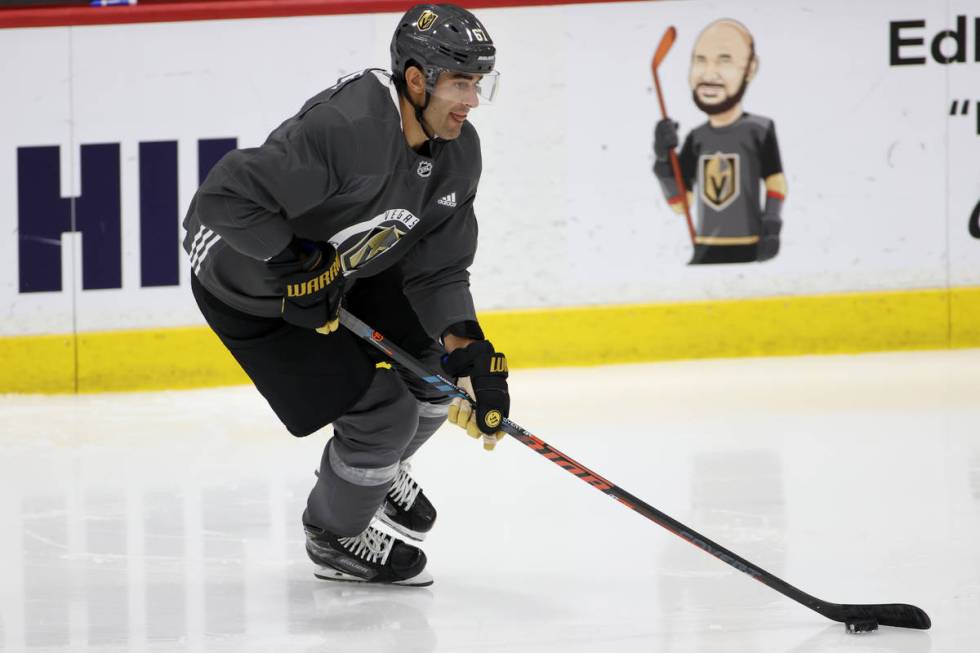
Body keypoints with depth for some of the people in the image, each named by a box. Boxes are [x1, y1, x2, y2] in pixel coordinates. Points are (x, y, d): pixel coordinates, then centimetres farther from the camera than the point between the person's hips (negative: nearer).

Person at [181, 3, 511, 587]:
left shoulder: (459, 151, -9)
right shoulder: (345, 129, -37)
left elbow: (437, 270, -5)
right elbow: (226, 195, -39)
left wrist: (470, 348, -21)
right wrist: (295, 265, -32)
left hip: (342, 270, 9)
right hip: (250, 292, -9)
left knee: (444, 358, 10)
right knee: (383, 411, -12)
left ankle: (380, 469, 40)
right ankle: (335, 535, 17)